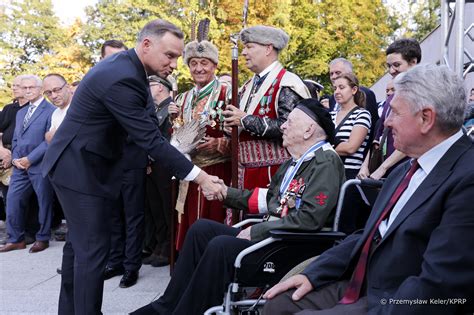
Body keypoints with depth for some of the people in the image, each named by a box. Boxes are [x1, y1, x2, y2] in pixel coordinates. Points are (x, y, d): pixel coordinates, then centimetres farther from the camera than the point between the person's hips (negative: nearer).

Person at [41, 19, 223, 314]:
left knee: (80, 241, 17)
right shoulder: (122, 79, -27)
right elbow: (151, 140, -28)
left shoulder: (123, 63, 4)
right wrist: (200, 177, -25)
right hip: (80, 167, -10)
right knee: (94, 246, -7)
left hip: (80, 163, 10)